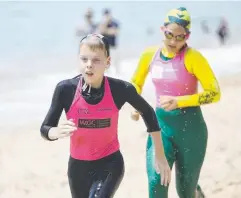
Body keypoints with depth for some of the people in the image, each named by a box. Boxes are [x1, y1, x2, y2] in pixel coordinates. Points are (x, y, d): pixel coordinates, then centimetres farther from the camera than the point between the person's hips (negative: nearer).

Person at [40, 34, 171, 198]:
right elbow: (45, 129, -8)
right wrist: (58, 132, -33)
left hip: (110, 164, -2)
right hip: (78, 166, 3)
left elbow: (148, 112, 3)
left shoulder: (120, 89, -16)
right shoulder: (66, 89, -16)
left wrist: (160, 156, 7)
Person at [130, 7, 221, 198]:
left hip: (190, 126, -3)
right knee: (156, 183, -15)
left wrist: (179, 101, -24)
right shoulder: (150, 55, 0)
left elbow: (214, 93, -16)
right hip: (161, 124, 3)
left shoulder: (192, 57, -14)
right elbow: (136, 82, 18)